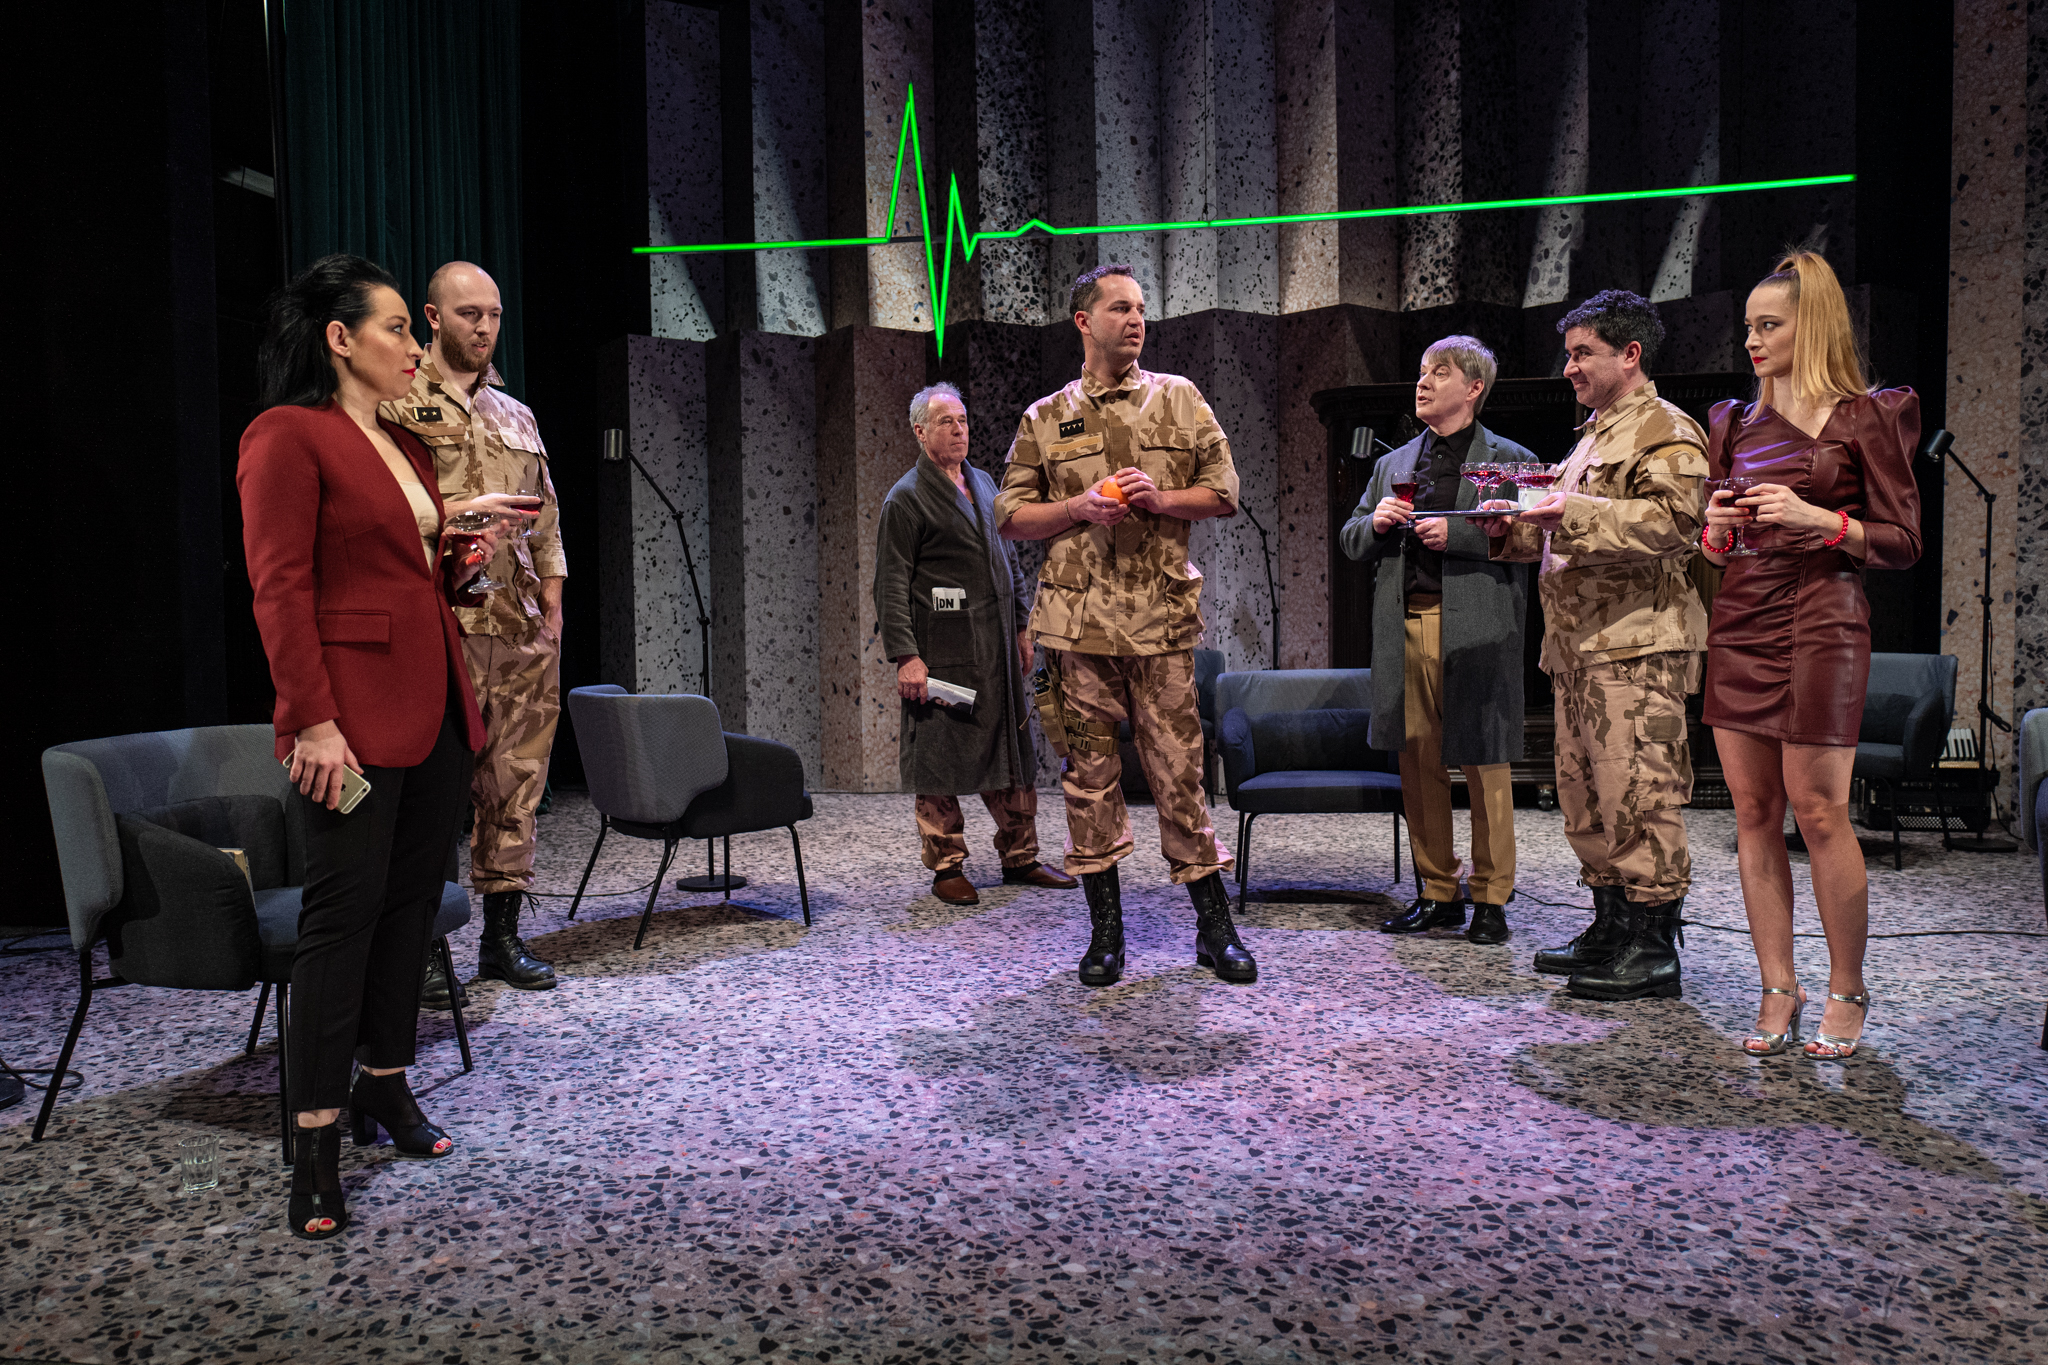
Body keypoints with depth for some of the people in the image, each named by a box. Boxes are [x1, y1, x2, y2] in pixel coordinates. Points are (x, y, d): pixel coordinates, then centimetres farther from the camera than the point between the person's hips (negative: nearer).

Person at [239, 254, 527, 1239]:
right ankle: (315, 1141, 3)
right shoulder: (287, 435, -7)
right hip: (353, 715, -8)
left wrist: (470, 556, 4)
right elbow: (280, 589, -14)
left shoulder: (406, 444, 18)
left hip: (435, 705, 8)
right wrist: (313, 720, -20)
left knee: (413, 899, 12)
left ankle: (385, 1086, 25)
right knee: (344, 910, -6)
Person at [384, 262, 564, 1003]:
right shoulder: (398, 405, 1)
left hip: (521, 628, 6)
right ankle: (425, 946, 7)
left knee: (516, 781, 9)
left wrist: (552, 606, 12)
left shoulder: (518, 416, 19)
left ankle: (503, 934, 19)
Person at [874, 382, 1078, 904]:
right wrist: (905, 656, -17)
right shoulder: (906, 498, -4)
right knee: (939, 761, 0)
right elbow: (891, 586, -10)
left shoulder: (984, 484, 17)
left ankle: (1019, 856, 22)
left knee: (1012, 751, 11)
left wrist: (1021, 626, 16)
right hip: (942, 652, -7)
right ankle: (946, 869, 11)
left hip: (997, 648, 7)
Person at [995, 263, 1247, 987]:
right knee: (1089, 770, 4)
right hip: (1077, 616, 1)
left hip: (1160, 614, -1)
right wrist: (1078, 508, -8)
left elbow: (1224, 491, 10)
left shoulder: (1178, 398, 11)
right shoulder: (1044, 419, 12)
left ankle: (1214, 927, 13)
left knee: (1178, 766, 1)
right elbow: (1011, 515, 9)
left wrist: (1161, 499, -9)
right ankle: (1105, 931, 16)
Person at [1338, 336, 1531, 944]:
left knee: (1484, 764, 1)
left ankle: (1490, 899, 12)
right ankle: (1437, 893, 18)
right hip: (1405, 627, 5)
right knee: (1418, 762, 7)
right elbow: (1350, 541, 22)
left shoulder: (1510, 459, 5)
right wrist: (1375, 523, 2)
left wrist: (1457, 533, -15)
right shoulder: (1393, 465, 20)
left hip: (1476, 630, -5)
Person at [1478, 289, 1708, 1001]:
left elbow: (1673, 519, -20)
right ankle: (1610, 929, 21)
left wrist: (1573, 512, -22)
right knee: (1584, 793, 11)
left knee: (1636, 794, -8)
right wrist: (1515, 528, 12)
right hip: (1578, 644, 10)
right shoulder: (1592, 435, 25)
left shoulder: (1665, 431, -5)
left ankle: (1653, 949, -1)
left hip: (1637, 645, -10)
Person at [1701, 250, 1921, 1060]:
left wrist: (1818, 519, -15)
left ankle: (1847, 992, 11)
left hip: (1822, 619, -5)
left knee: (1818, 810, -5)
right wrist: (1718, 525, -3)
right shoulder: (1736, 424, 15)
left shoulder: (1864, 418, 1)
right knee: (1753, 811, 3)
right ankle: (1778, 991, 12)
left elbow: (1903, 544, -2)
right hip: (1740, 621, 5)